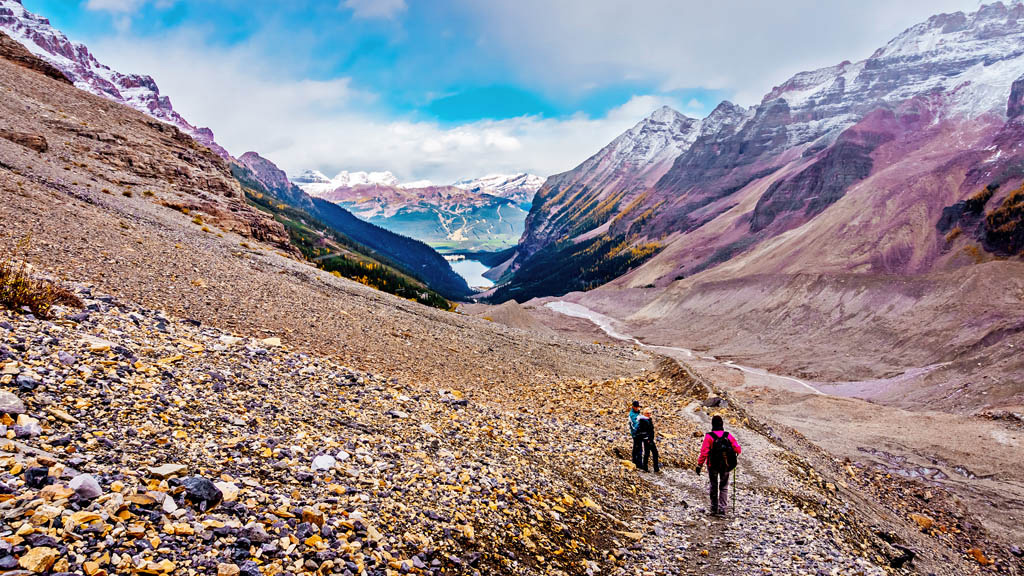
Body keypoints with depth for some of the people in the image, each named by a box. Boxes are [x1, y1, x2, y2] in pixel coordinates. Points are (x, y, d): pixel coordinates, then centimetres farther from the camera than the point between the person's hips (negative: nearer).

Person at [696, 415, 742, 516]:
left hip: (713, 466, -1)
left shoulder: (709, 436, -14)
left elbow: (704, 452, -19)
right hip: (726, 466, 1)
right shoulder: (728, 436, -6)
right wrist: (736, 451, 18)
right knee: (724, 487, 13)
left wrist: (699, 465, -14)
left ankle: (714, 508, 23)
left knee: (714, 486, 16)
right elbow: (738, 450, -5)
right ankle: (722, 509, 5)